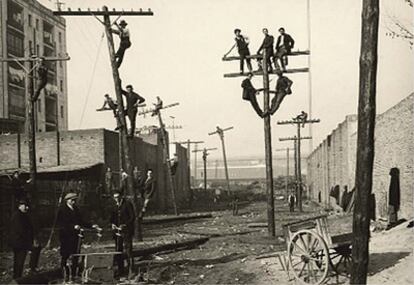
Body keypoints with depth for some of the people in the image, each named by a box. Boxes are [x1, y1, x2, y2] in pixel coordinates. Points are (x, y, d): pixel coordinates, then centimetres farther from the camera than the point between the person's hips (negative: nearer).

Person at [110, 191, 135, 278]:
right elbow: (112, 217, 22)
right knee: (118, 251, 6)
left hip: (127, 231, -6)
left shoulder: (127, 204, -3)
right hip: (117, 231, 6)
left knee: (128, 251, -9)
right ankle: (120, 270, 14)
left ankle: (130, 270, -5)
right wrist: (112, 224, 1)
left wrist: (125, 225, -18)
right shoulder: (115, 206, 16)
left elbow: (132, 217, -7)